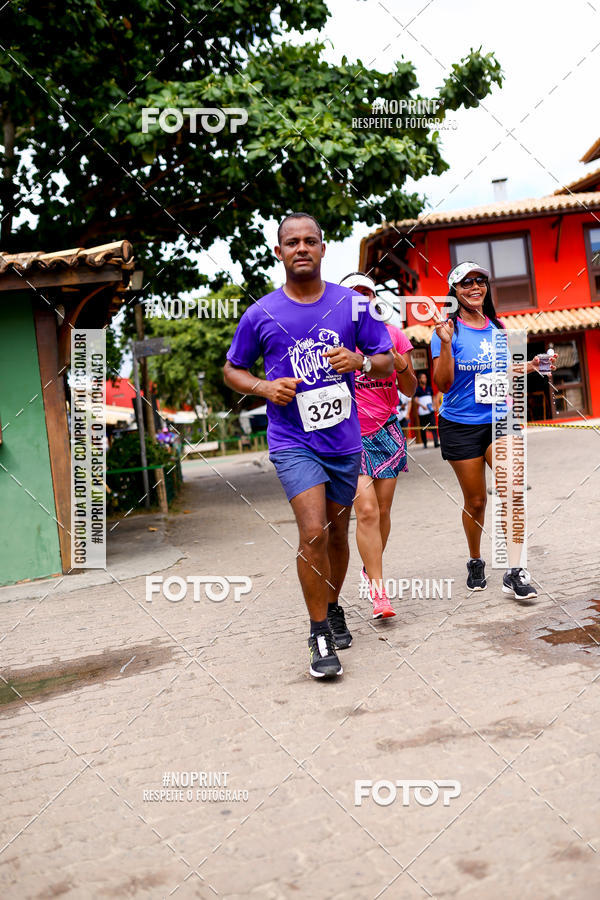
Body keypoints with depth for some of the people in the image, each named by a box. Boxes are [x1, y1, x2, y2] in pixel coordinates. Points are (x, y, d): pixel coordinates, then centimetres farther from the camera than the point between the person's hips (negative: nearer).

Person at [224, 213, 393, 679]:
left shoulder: (351, 304, 1)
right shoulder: (261, 314, -2)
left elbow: (388, 361, 7)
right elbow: (232, 369, 9)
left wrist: (360, 361, -15)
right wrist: (264, 387, -11)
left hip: (344, 438, 3)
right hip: (292, 440, -3)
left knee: (337, 531, 15)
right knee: (313, 532, -15)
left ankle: (333, 607, 39)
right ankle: (320, 635, -1)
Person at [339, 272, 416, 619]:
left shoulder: (393, 335, 6)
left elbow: (411, 390, 9)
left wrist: (400, 365, -11)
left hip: (387, 431, 3)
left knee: (382, 510, 7)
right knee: (366, 511, -12)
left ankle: (370, 569, 32)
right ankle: (379, 593, -7)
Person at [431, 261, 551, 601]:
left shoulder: (498, 328, 9)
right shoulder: (449, 329, -5)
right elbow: (443, 384, -12)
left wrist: (529, 367, 5)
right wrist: (445, 344, -23)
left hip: (499, 420, 3)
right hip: (461, 426, -3)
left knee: (514, 486, -18)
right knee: (476, 501, 6)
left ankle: (515, 572, -14)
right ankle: (476, 563, 30)